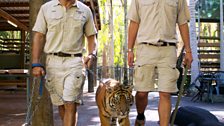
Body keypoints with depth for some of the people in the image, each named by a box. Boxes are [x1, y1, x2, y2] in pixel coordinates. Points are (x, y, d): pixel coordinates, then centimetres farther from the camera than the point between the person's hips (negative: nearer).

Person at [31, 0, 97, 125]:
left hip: (75, 61, -1)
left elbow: (91, 36, 14)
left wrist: (92, 54, -5)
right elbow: (39, 36, 4)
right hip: (53, 61, 1)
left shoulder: (85, 10, 7)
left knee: (71, 105, -10)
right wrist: (36, 63, -5)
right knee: (61, 104, 9)